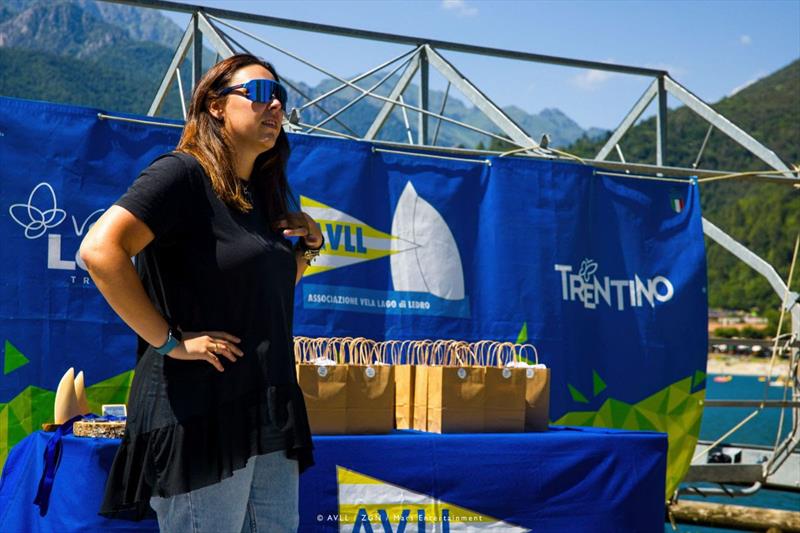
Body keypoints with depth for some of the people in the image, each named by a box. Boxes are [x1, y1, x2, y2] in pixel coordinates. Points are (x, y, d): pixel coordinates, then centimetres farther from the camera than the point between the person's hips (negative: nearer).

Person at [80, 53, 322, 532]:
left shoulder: (261, 194, 15)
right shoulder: (183, 173, -11)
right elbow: (101, 250, -24)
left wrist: (308, 246, 9)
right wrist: (169, 342, -20)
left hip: (270, 415, 9)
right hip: (200, 418, -9)